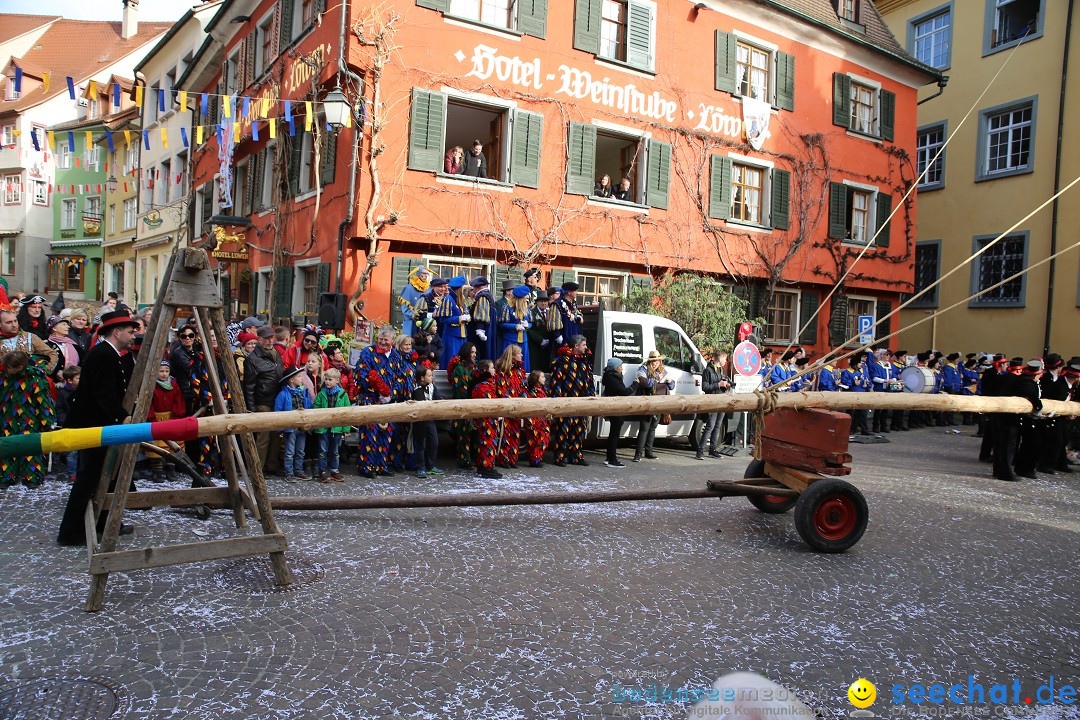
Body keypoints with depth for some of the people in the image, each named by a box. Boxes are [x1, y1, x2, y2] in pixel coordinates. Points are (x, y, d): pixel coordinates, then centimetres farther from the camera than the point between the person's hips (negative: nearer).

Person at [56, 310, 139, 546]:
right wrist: (123, 417, -35)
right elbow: (104, 393, -29)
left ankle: (106, 523, 25)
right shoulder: (102, 355, -18)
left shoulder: (111, 354, 12)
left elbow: (117, 391, 13)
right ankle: (71, 532, 3)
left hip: (99, 423, 11)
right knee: (89, 476, -5)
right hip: (91, 424, -11)